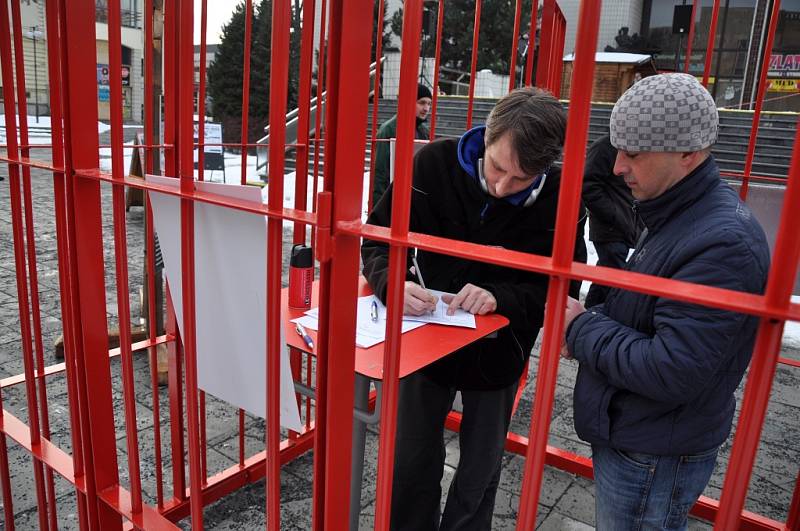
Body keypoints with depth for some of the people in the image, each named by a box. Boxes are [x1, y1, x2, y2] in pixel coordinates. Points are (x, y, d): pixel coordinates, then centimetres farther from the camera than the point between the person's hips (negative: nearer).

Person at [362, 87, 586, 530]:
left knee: (478, 475, 18)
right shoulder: (435, 163, -19)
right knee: (411, 464, 17)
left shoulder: (559, 199, -20)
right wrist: (392, 283, -31)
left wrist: (499, 296, -32)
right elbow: (377, 237, -11)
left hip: (497, 354, 0)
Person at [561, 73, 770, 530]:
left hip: (653, 459, -9)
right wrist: (590, 324, -3)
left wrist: (582, 328, -18)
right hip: (631, 435, 9)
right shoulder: (681, 215, 4)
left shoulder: (723, 243, -28)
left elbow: (670, 372, -30)